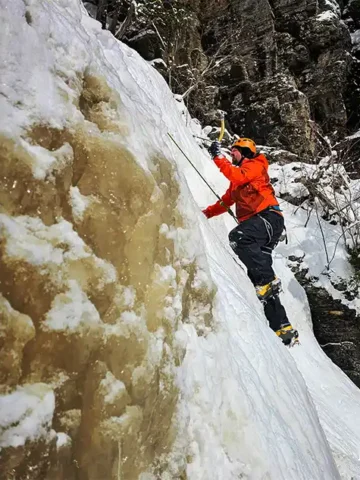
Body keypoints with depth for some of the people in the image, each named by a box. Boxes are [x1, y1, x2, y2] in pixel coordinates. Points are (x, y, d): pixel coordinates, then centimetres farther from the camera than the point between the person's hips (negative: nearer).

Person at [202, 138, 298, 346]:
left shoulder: (255, 165, 7)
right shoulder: (239, 175, 32)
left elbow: (238, 177, -14)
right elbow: (226, 201, 36)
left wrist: (218, 157, -13)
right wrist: (207, 213, 28)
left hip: (268, 217, -9)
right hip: (258, 224, 9)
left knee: (237, 236, -36)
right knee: (258, 276, -1)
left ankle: (269, 280, -30)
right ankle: (284, 329, 0)